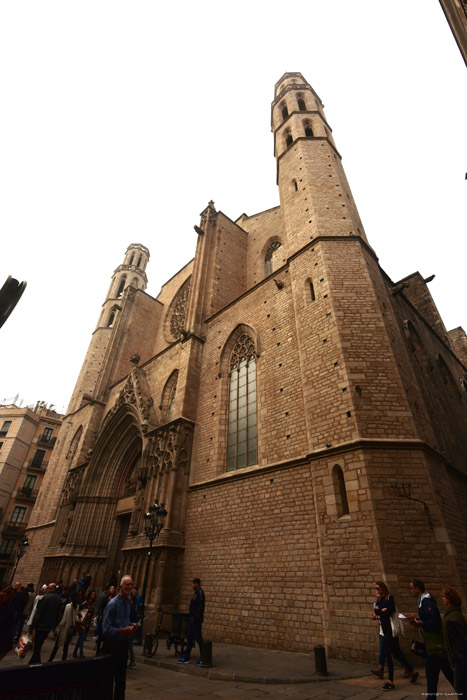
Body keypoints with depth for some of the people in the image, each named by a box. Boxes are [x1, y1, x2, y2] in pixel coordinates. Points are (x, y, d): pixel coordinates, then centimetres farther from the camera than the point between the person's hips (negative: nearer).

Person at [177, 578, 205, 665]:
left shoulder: (200, 593, -17)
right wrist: (192, 617, 17)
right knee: (189, 638, 13)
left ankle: (203, 658, 9)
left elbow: (200, 607, -23)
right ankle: (186, 657, 22)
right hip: (193, 619, 10)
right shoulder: (196, 593, 14)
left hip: (196, 619, -10)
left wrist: (196, 617, -24)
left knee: (198, 638, -1)